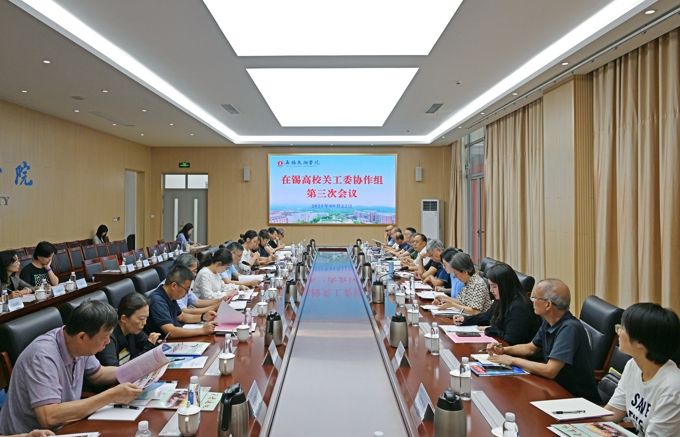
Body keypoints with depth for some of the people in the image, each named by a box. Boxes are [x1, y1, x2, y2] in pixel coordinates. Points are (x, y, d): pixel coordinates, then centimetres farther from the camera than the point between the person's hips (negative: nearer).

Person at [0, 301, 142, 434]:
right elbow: (49, 417, -33)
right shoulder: (43, 356, -27)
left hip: (61, 428, 7)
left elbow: (97, 374, 12)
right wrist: (110, 397, -29)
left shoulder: (76, 345, -6)